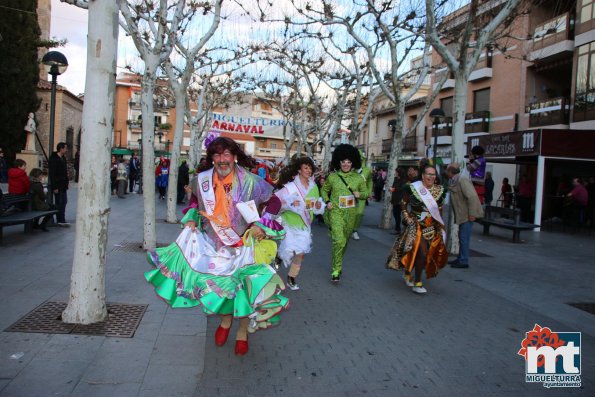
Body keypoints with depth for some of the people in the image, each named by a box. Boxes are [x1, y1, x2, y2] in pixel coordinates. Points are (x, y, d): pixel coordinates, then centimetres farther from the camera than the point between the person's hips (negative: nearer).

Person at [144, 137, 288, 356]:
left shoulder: (250, 181, -21)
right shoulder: (202, 180, -10)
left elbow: (274, 202, -9)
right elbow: (195, 198, 14)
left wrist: (261, 225, -19)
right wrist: (191, 218, 2)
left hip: (243, 246, -3)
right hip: (212, 244, 3)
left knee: (244, 287, 2)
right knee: (217, 284, 12)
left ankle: (242, 332, 26)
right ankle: (225, 321, 41)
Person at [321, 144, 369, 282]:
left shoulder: (358, 178, 1)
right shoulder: (332, 176, -2)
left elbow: (366, 193, 9)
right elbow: (324, 190, 13)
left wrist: (360, 194, -13)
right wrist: (327, 201, -4)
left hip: (350, 213, 3)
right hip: (336, 211, -3)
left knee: (345, 240, 17)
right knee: (339, 240, -18)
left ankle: (337, 263, 40)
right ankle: (336, 269, -7)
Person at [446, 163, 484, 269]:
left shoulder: (462, 180, -17)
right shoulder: (454, 181, 12)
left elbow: (472, 196, -23)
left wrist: (472, 213, -23)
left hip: (467, 215, -10)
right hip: (462, 215, 10)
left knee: (464, 238, -5)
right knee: (462, 237, 16)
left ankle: (464, 261, 2)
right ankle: (460, 259, 27)